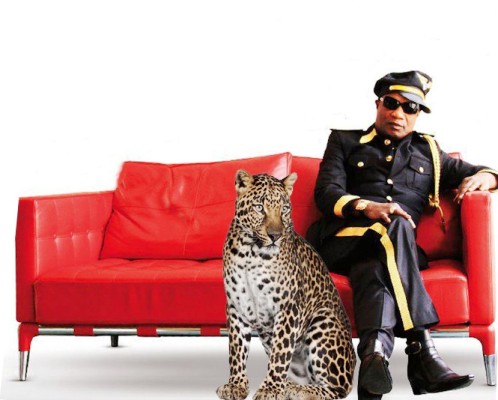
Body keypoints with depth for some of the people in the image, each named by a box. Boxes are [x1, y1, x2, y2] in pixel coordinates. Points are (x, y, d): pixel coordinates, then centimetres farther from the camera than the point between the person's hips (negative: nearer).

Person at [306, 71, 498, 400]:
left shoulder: (428, 151, 32)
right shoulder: (345, 142, 25)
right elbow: (326, 192, 9)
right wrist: (366, 207, -12)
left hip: (398, 247, 2)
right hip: (348, 238, -1)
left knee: (373, 269, -38)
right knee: (397, 227, -38)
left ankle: (375, 357, -63)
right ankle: (422, 352, -48)